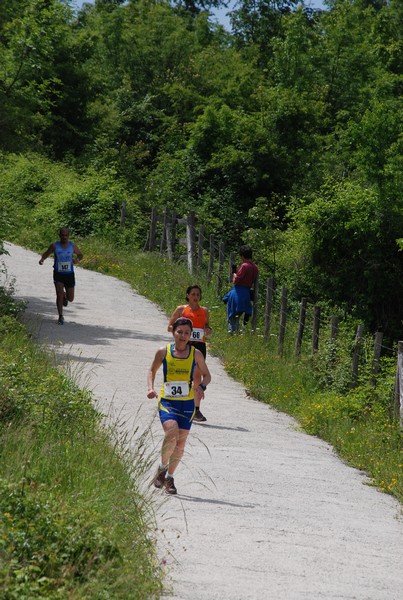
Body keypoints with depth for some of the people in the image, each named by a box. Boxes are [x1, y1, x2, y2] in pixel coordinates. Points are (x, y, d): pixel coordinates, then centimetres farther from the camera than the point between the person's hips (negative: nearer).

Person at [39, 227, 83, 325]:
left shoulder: (72, 246, -3)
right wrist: (42, 259, -16)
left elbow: (80, 254, 11)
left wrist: (77, 259, -12)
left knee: (70, 299, 5)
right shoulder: (54, 246, -6)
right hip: (58, 274, -1)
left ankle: (65, 297, 43)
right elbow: (46, 254, 6)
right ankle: (60, 317, 0)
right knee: (59, 295, -12)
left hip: (69, 274, 1)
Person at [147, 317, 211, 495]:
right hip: (167, 401, -2)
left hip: (187, 403, 2)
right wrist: (150, 388, -4)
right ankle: (162, 467, 0)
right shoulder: (163, 352, -1)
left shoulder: (196, 354, 1)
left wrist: (202, 386, -9)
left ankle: (169, 477, 25)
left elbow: (207, 375, 13)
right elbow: (152, 371, 14)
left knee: (180, 443, 5)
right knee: (172, 433, -25)